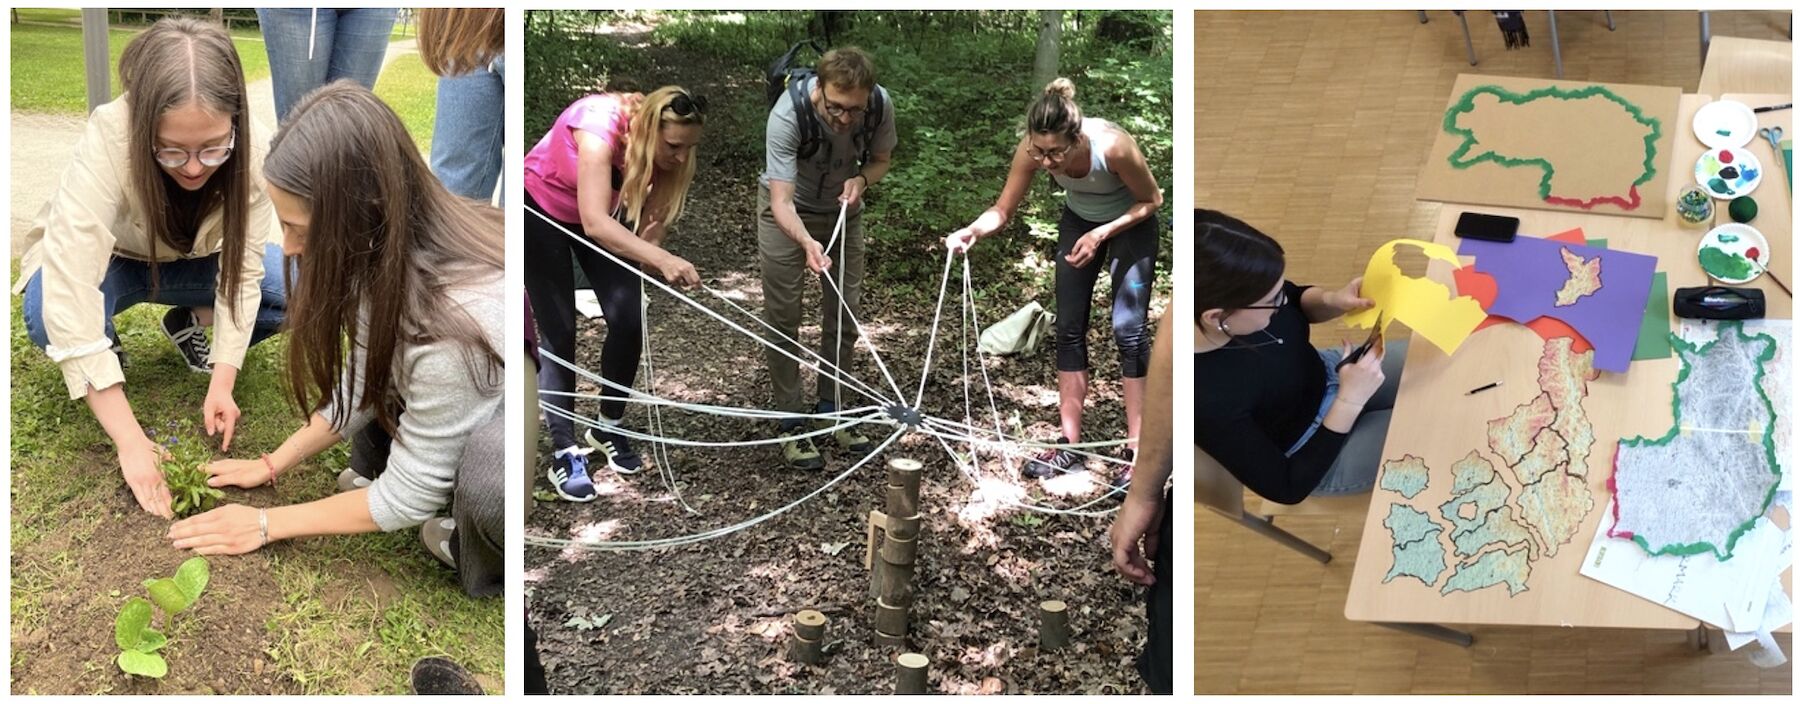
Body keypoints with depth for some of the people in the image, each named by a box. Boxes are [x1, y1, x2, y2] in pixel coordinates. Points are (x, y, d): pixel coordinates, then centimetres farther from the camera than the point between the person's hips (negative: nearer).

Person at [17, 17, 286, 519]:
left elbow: (242, 270, -24)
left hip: (187, 263, 3)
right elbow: (70, 296, -44)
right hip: (105, 262, -2)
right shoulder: (107, 143, -39)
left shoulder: (248, 155, -29)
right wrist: (130, 442, -47)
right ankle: (108, 349, 0)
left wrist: (221, 384, -35)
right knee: (49, 318, -36)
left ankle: (192, 325, 6)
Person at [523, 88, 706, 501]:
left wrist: (654, 244, -45)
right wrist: (663, 260, -59)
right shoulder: (600, 128, -39)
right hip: (541, 208, -5)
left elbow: (648, 231, -21)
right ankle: (564, 452, 0)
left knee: (628, 321, -7)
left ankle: (608, 428, 15)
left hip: (605, 214, 5)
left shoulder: (668, 151, -22)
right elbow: (593, 223, -49)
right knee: (558, 330, -9)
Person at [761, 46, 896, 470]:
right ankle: (790, 424, 8)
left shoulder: (881, 104, -26)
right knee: (783, 315, -3)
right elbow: (781, 199, -38)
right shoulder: (788, 113, -37)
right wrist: (807, 242, -57)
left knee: (845, 313, 7)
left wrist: (862, 179, -27)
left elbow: (881, 160, -4)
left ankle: (830, 409, 24)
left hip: (843, 209, 4)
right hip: (789, 211, -4)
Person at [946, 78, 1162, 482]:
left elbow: (1152, 201, -21)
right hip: (1079, 219, 4)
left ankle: (1137, 450, -3)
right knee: (1069, 328, 1)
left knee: (1129, 328, -10)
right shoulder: (1032, 151, -30)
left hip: (1130, 222, -4)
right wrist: (972, 232, -39)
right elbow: (1002, 212, -18)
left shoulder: (1112, 146, -39)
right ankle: (1070, 445, 9)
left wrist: (1101, 235, -31)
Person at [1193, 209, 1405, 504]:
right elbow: (1288, 488, -25)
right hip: (1315, 451, -5)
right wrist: (1350, 402, -28)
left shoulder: (1223, 291, -26)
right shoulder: (1206, 401, -42)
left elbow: (1297, 299, 1)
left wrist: (1333, 300, -21)